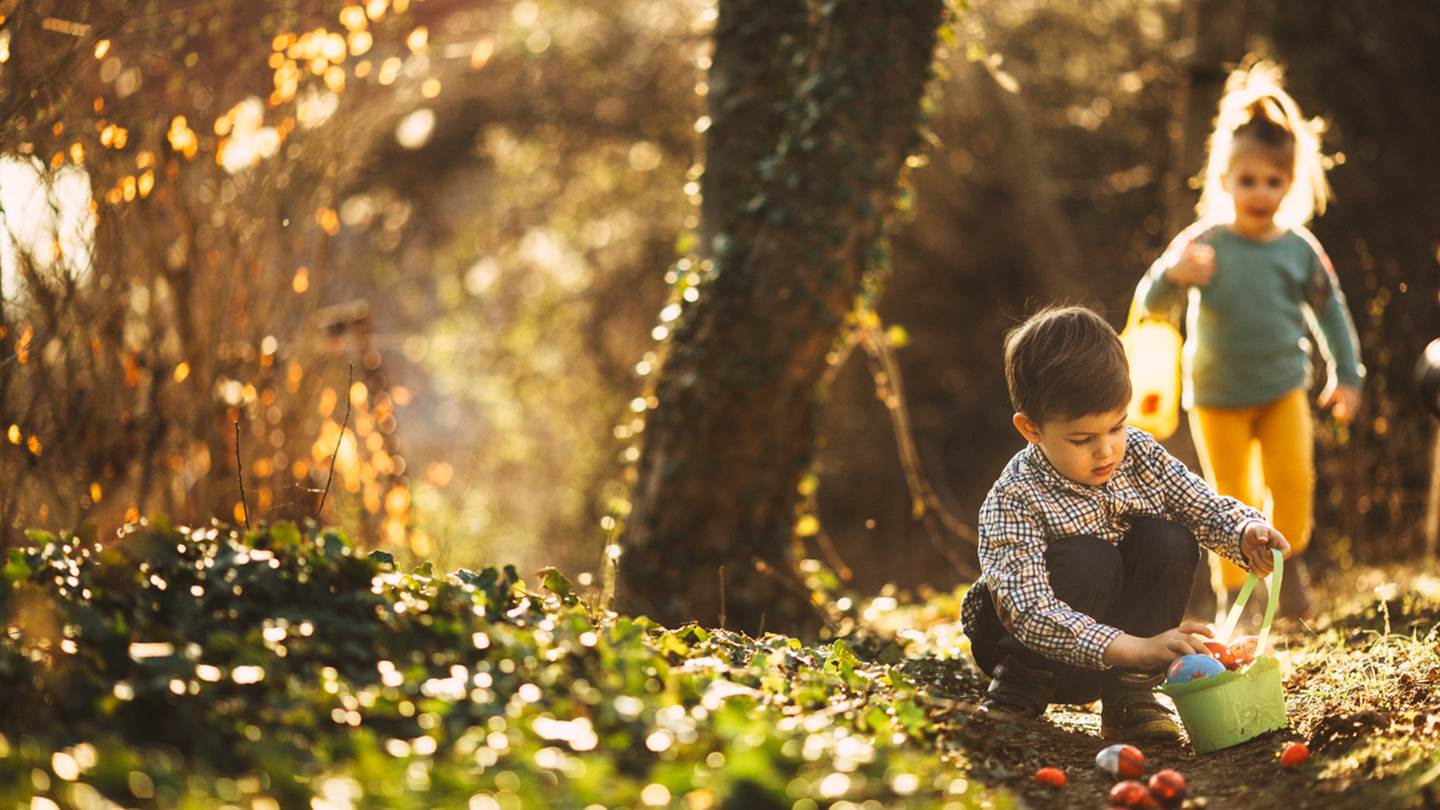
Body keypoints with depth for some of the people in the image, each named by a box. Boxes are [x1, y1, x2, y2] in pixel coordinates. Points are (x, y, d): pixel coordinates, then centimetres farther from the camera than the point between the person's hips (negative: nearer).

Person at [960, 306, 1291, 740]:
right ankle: (1018, 686, -12)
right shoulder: (1013, 501, -26)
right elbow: (1032, 613, -35)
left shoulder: (1140, 454, -9)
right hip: (1048, 651, -5)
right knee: (1088, 560, -32)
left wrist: (1246, 531, -25)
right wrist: (1137, 648, -44)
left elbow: (1209, 508, 0)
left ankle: (1131, 692, -11)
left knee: (1169, 540, -19)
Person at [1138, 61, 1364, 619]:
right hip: (1217, 397, -1)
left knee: (1292, 479, -16)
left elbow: (1330, 310, 8)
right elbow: (1152, 303, -12)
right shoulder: (1205, 244, -10)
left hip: (1283, 390, 1)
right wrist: (1175, 275, -33)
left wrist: (1346, 374, 6)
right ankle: (1232, 593, 20)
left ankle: (1289, 562, 9)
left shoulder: (1300, 249, -4)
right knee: (1234, 501, 4)